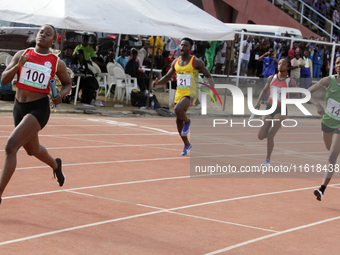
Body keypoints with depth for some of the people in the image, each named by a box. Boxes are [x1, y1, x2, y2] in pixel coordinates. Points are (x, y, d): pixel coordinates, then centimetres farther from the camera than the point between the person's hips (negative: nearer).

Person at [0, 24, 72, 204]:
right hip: (19, 107, 5)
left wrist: (61, 94, -7)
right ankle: (55, 165, 59)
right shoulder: (22, 55, 3)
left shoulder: (57, 63, -1)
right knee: (32, 150, 24)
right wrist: (17, 66, -18)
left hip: (39, 108, -5)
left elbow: (67, 83, 14)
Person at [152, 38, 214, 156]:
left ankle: (187, 122, 1)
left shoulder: (196, 62, -8)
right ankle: (187, 145, 29)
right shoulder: (176, 62, 7)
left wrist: (212, 89, -16)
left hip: (190, 94, -6)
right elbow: (167, 77, 18)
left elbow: (208, 76, 0)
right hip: (179, 93, 6)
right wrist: (157, 82, -1)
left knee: (178, 109, -32)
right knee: (178, 121, 10)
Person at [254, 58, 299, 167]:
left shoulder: (290, 81, -6)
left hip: (281, 109, -4)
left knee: (270, 136, -15)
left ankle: (267, 160, -2)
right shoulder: (271, 78, 5)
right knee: (261, 136, 4)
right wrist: (259, 101, 6)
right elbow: (265, 90, 19)